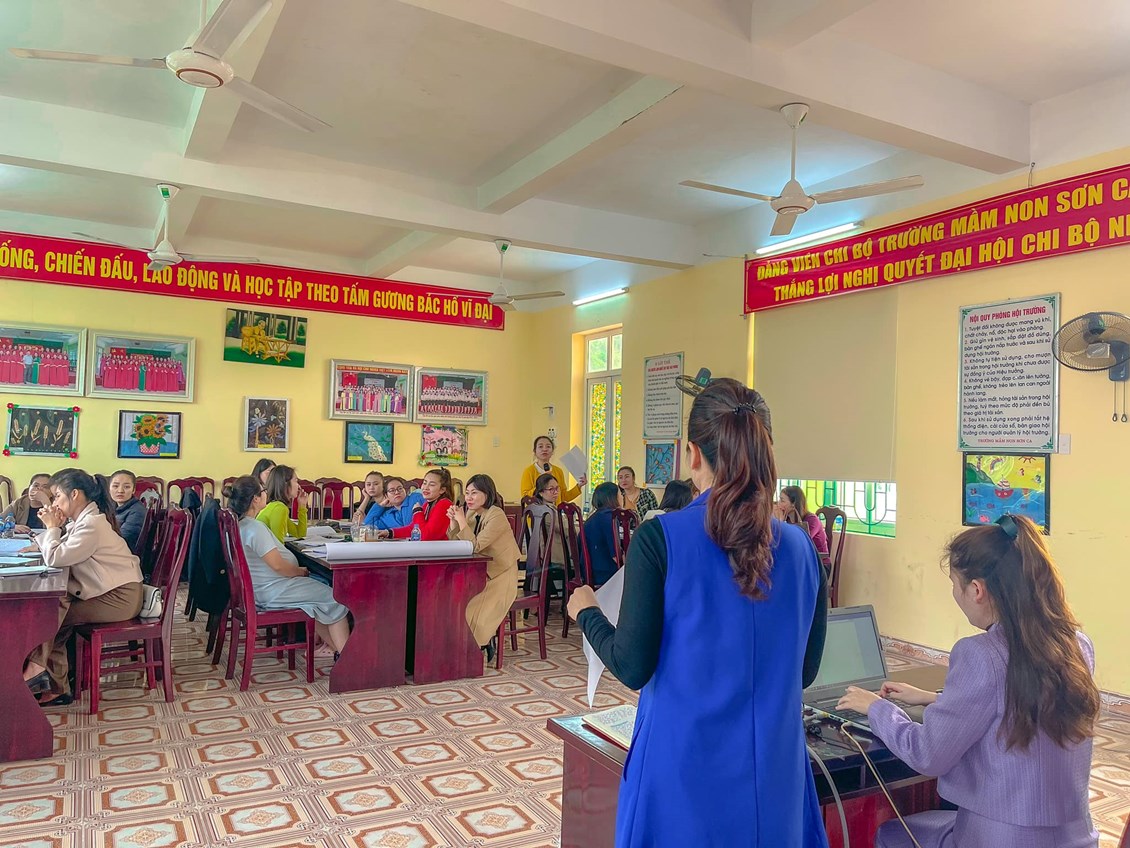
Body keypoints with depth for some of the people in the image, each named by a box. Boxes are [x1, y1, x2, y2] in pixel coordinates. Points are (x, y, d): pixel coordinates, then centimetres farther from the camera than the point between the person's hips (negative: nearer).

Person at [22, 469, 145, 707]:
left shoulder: (91, 524, -20)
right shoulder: (84, 520, 11)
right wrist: (53, 528, -2)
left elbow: (54, 558, -25)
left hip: (120, 598, -9)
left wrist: (52, 527, -11)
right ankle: (56, 686, 5)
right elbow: (60, 554, 11)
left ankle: (38, 669, 16)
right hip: (110, 591, 9)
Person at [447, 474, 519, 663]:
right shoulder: (471, 513, 5)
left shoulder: (496, 516, -18)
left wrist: (461, 520, -23)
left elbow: (475, 546, -26)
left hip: (500, 577, -7)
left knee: (472, 613, -17)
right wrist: (453, 521, -11)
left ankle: (486, 643, 11)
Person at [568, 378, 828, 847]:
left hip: (685, 769, -3)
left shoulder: (660, 538, -17)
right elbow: (805, 671, 5)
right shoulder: (800, 547, -5)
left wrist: (586, 612, 3)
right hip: (771, 772, 3)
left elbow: (633, 668, -14)